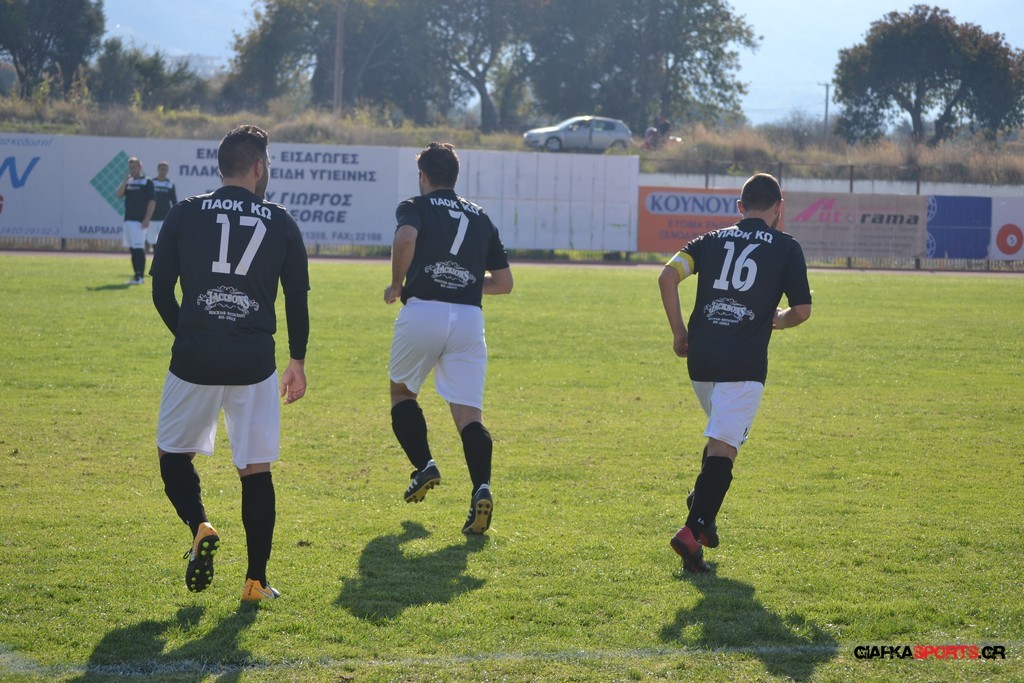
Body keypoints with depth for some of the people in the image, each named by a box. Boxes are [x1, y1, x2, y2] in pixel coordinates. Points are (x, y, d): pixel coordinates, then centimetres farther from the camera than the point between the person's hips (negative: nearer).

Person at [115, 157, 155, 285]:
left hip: (139, 220, -7)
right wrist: (125, 180, -5)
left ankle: (140, 276, -9)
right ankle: (136, 275, 14)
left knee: (139, 248, -10)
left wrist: (147, 219, -17)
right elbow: (119, 195, 4)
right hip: (128, 220, 7)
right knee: (132, 249, 8)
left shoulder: (146, 182, -4)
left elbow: (152, 201, -10)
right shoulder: (128, 182, 16)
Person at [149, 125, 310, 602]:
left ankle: (199, 526, -8)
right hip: (254, 364, 0)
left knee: (173, 453, 18)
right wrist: (298, 360, 20)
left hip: (194, 360, 0)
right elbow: (297, 299, 8)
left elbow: (161, 290, 5)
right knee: (255, 470, 8)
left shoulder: (184, 215, 3)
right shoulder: (281, 223, 4)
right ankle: (256, 580, 8)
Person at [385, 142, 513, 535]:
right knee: (469, 414, -1)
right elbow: (504, 282, 21)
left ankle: (424, 466, 7)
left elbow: (405, 238, -17)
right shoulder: (480, 218, 21)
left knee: (402, 392, 23)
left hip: (422, 311, -3)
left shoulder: (415, 207, 8)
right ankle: (482, 487, -24)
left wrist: (396, 285, -2)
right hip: (469, 318, 3)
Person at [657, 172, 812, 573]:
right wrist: (779, 320, 26)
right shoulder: (786, 248, 5)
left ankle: (701, 502, 13)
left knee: (723, 432, 27)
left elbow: (668, 276, 0)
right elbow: (802, 310, 4)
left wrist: (678, 331, 8)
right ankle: (692, 532, -20)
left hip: (700, 358, 5)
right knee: (724, 447, -8)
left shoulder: (712, 240, 14)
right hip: (744, 363, -4)